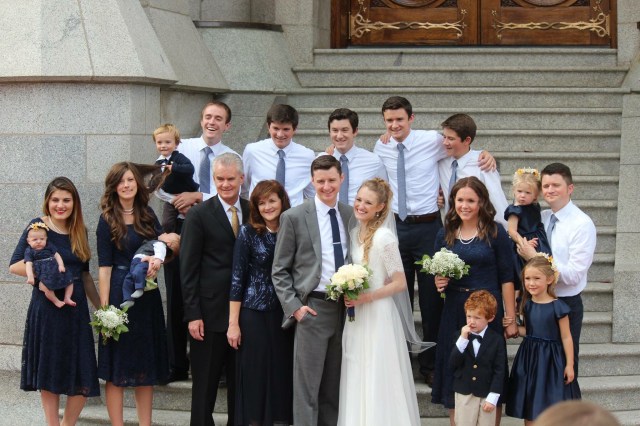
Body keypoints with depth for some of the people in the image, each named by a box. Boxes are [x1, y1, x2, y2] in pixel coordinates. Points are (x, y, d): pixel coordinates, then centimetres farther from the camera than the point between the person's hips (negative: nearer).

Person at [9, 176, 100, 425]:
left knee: (84, 381, -1)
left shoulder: (79, 232, 10)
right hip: (46, 309, -4)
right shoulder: (39, 226, -4)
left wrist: (101, 307, 14)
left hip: (76, 309, 4)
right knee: (49, 375, 3)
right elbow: (14, 265, -10)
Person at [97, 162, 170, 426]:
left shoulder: (147, 215, 9)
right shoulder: (108, 220, -4)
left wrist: (158, 260, -18)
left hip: (147, 294, 5)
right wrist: (104, 307, -14)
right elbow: (104, 267, -8)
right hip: (120, 292, -5)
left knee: (147, 364, 9)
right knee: (117, 367, 0)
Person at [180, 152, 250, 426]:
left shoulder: (253, 212, 7)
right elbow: (188, 269, -6)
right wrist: (193, 314, -11)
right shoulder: (199, 215, -5)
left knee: (241, 382, 12)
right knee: (205, 385, 5)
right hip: (210, 313, -4)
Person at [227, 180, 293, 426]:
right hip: (254, 315, -3)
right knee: (254, 376, 0)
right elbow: (237, 278, -4)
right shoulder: (249, 233, -3)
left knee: (282, 375, 6)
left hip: (285, 317, 3)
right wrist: (233, 323, -8)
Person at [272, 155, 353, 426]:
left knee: (335, 387, 10)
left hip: (346, 309, 4)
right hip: (313, 308, -4)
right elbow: (279, 271, -1)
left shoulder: (352, 216, 9)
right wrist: (294, 307, -10)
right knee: (307, 386, -3)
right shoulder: (294, 217, -2)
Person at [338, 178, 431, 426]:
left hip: (377, 316, -7)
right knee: (357, 382, 11)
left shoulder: (384, 237, -15)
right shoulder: (355, 233, 8)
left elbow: (400, 283, -14)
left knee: (378, 382, -1)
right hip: (356, 317, 7)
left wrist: (366, 297, -18)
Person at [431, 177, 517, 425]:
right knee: (455, 380, 5)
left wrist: (510, 319, -7)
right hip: (454, 312, 3)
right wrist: (439, 283, -6)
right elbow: (438, 276, 18)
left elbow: (507, 278, -4)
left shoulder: (495, 233, -3)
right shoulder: (445, 235, 8)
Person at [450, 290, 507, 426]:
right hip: (464, 393, 2)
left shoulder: (497, 340, -7)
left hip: (487, 394, -2)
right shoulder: (460, 336, 0)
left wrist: (493, 397, -11)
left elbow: (500, 370, -7)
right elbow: (453, 363, -9)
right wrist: (463, 339, -19)